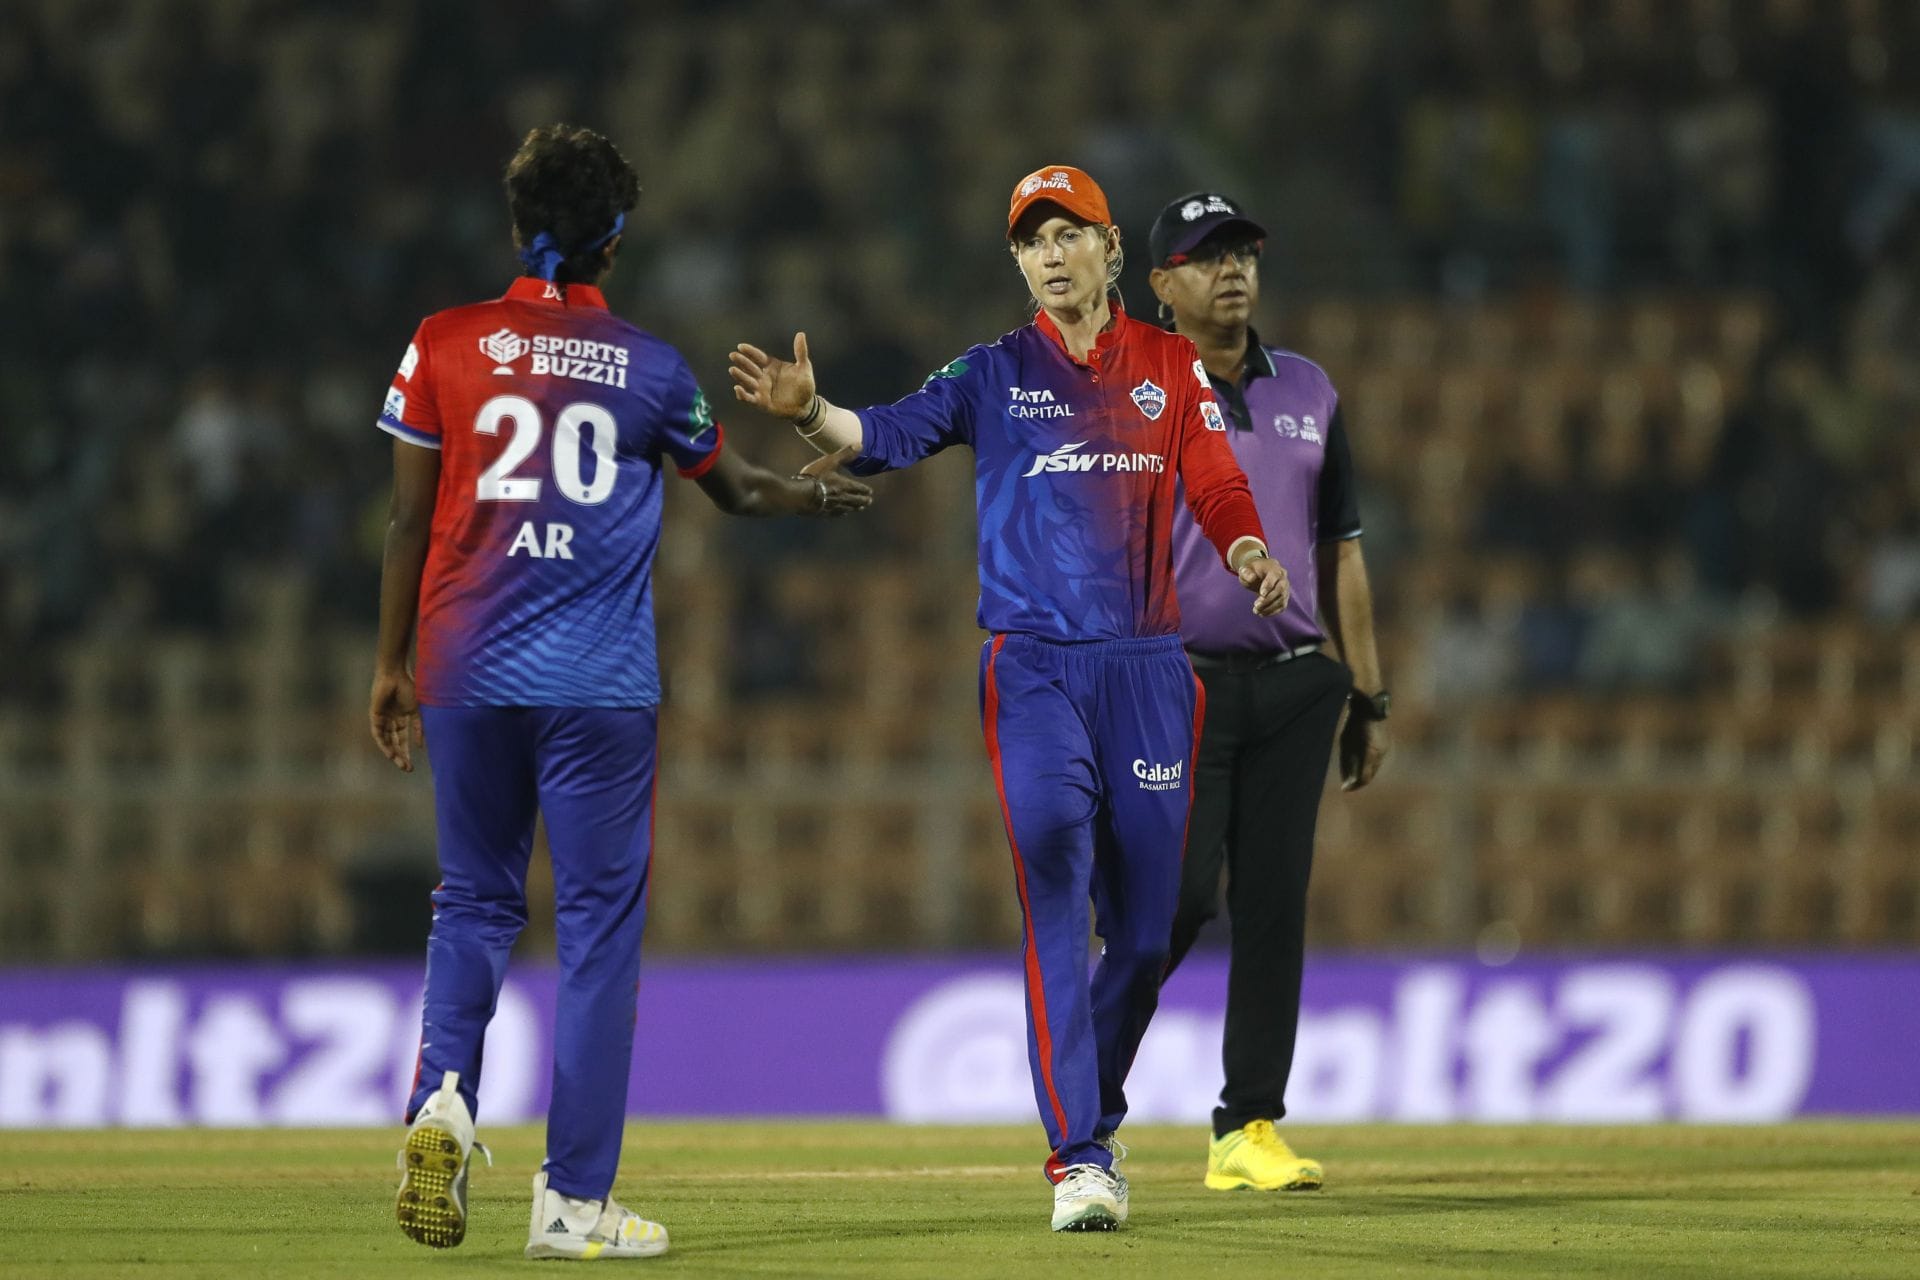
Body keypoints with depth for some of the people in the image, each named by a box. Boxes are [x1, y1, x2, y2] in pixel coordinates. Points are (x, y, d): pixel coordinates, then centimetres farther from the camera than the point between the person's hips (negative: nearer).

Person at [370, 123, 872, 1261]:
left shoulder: (445, 346, 3)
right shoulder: (650, 367, 4)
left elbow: (410, 519, 3)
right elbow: (735, 488, 20)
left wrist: (392, 666, 13)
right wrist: (815, 492, 41)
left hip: (467, 673, 2)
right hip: (601, 685, -2)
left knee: (475, 902, 15)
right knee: (600, 922, 2)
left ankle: (444, 1093, -12)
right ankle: (574, 1199, -1)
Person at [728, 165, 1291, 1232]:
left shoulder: (1173, 367, 10)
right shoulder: (995, 373, 5)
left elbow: (1219, 492, 6)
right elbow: (891, 435, -10)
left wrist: (1251, 556, -16)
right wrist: (810, 412, -30)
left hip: (1148, 667, 2)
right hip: (1035, 667, -2)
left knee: (1147, 927, 5)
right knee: (1055, 903, -15)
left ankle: (1092, 1115, 29)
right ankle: (1080, 1157, -16)